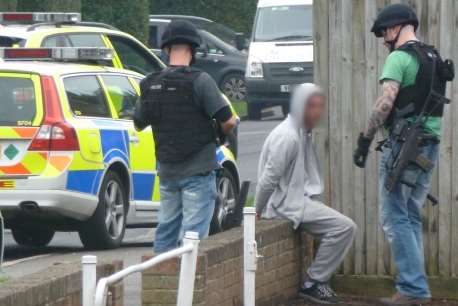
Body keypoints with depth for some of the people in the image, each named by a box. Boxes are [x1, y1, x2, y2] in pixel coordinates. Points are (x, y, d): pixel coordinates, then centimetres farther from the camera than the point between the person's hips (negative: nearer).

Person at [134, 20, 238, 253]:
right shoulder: (199, 81, -14)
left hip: (167, 171, 5)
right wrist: (224, 131, 7)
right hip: (198, 170, -5)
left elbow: (139, 124, 16)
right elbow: (228, 121, -15)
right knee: (194, 233, -4)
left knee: (166, 229, 15)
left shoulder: (150, 85, 2)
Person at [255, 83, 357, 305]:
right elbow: (269, 178, -19)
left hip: (300, 199, 10)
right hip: (288, 203, -10)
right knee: (343, 227, -17)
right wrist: (258, 211, -10)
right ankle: (312, 284, -10)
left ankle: (316, 281, 10)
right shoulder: (287, 136, -19)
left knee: (344, 228, 10)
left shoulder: (303, 134, 13)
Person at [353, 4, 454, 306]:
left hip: (404, 144, -9)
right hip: (430, 145, 9)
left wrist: (366, 139, -17)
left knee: (395, 217, -6)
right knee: (411, 217, 14)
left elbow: (386, 102, -20)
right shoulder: (434, 59, 17)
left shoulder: (399, 58, -10)